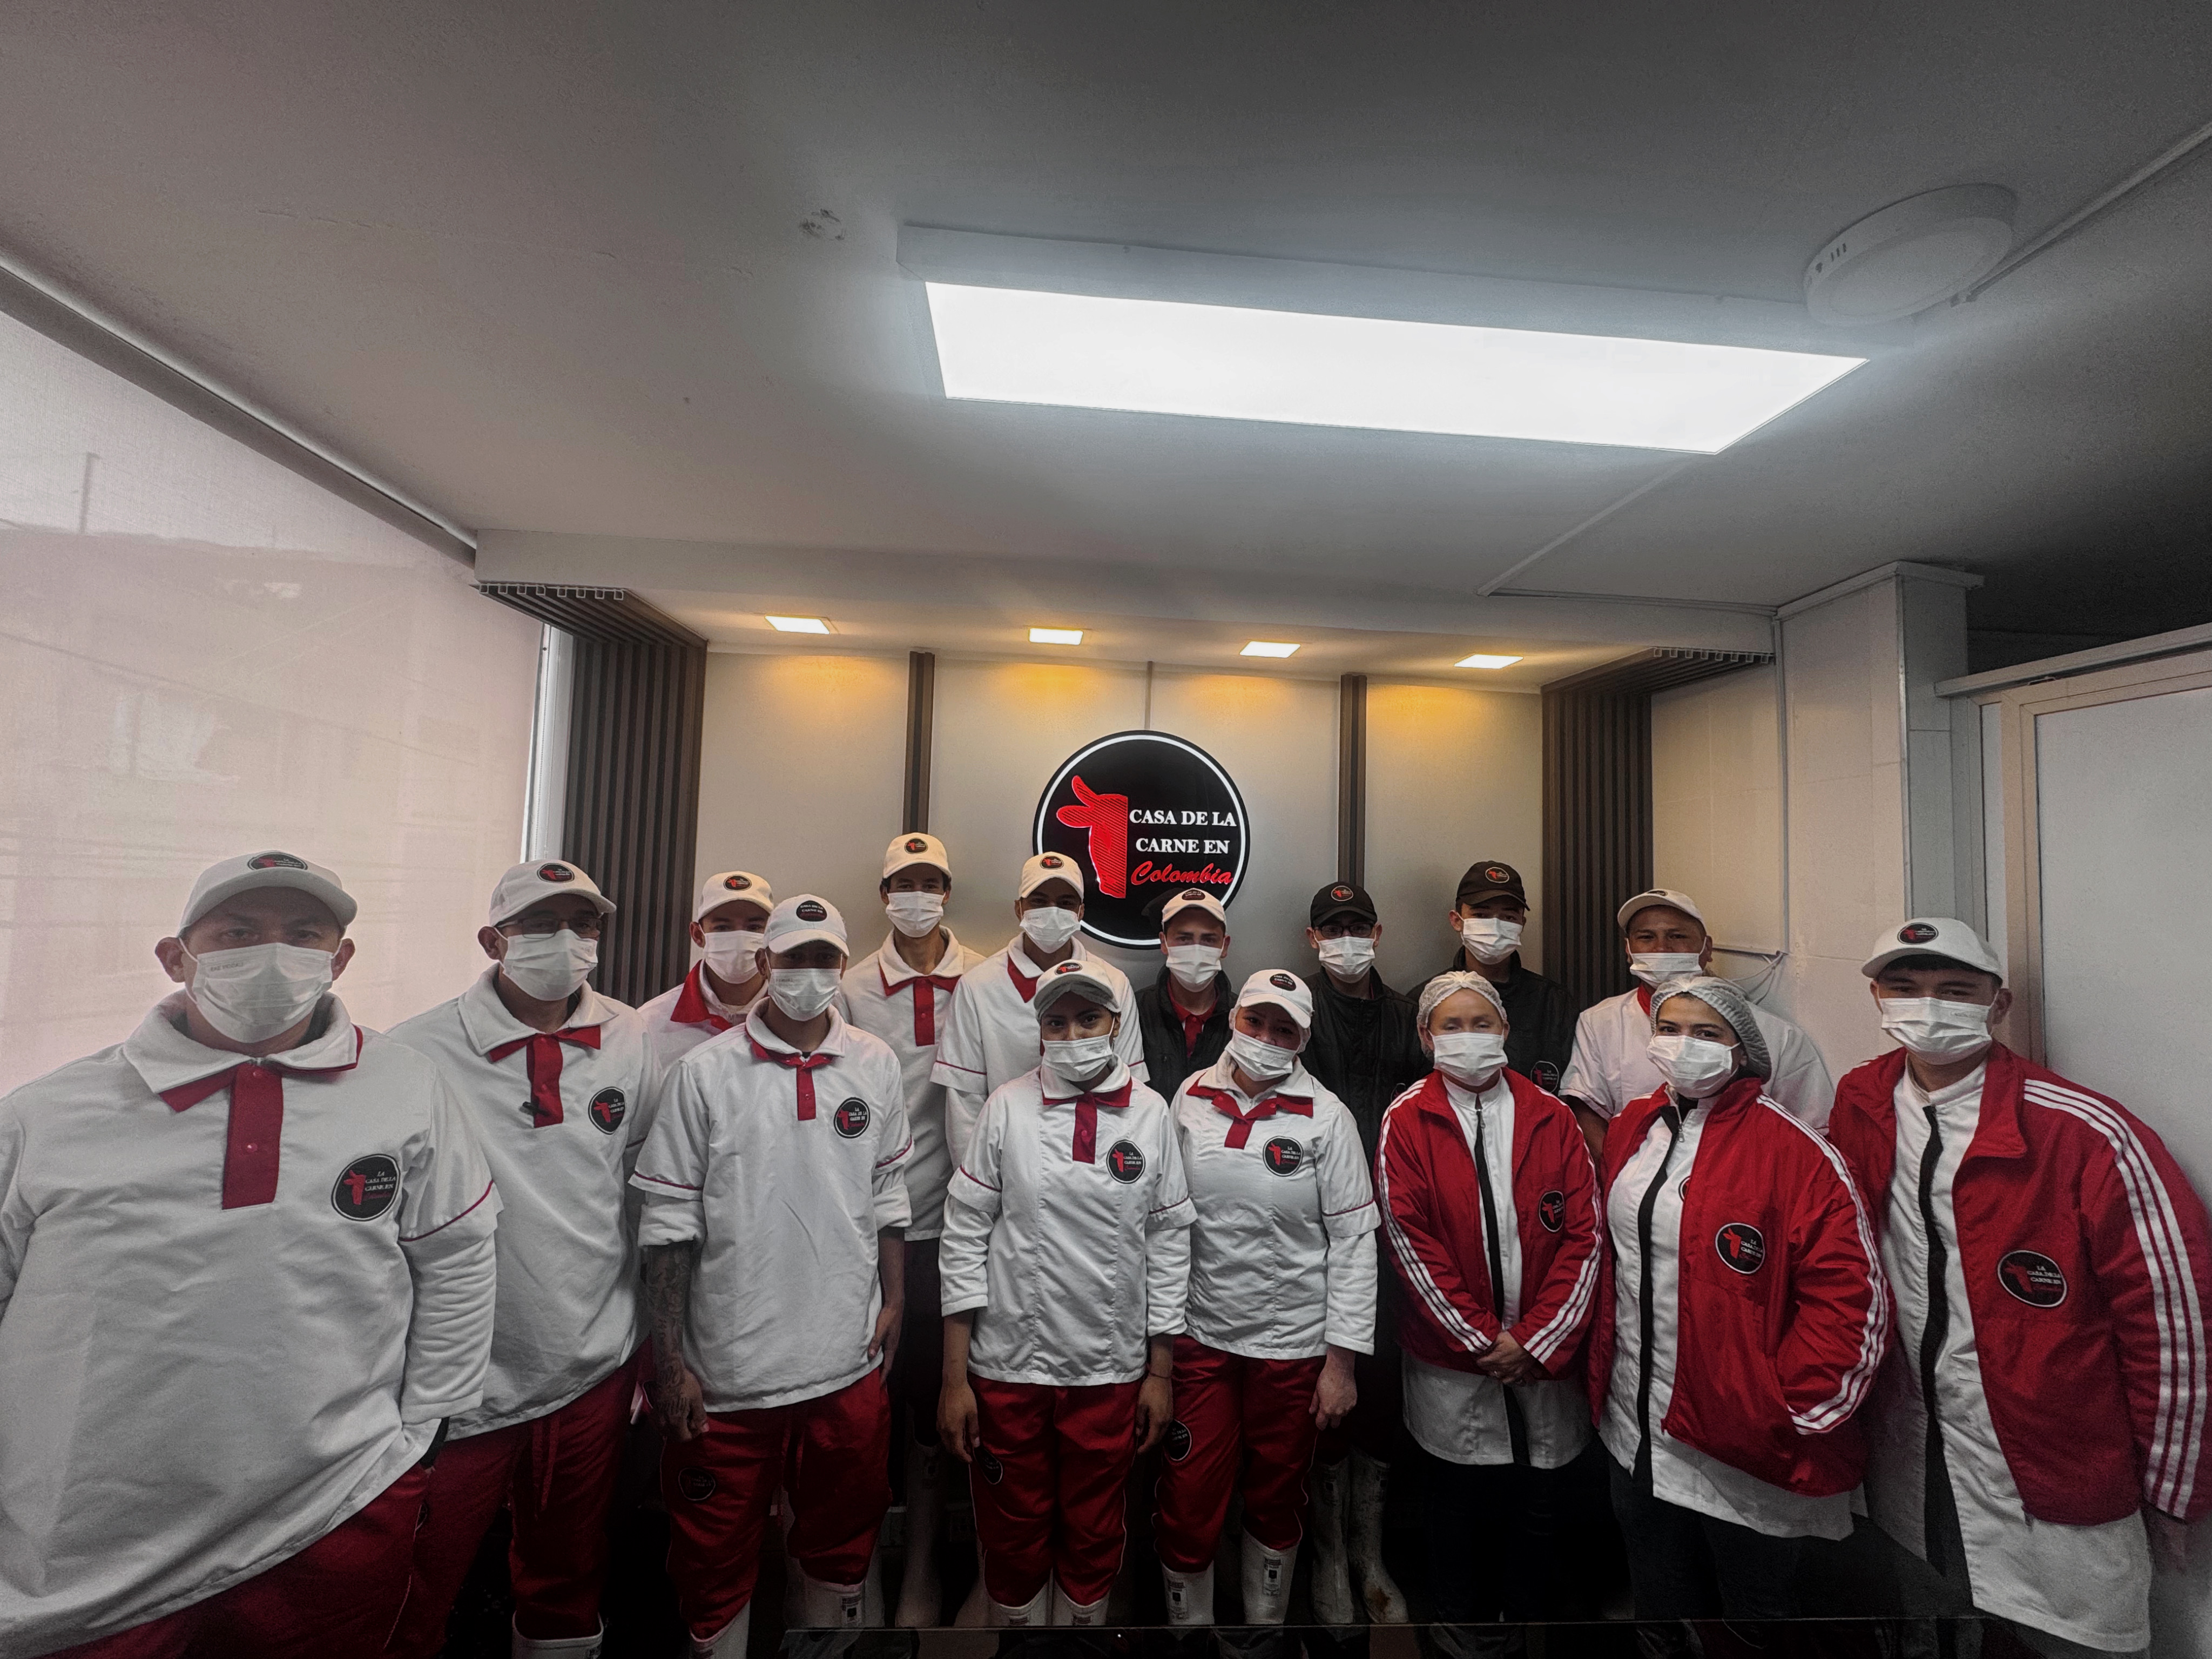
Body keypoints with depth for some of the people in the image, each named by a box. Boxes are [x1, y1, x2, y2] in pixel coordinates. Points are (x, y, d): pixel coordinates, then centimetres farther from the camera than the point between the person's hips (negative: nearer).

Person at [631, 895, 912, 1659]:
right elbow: (670, 1223, -7)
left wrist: (892, 1299, 5)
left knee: (842, 1544, 22)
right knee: (716, 1559, 17)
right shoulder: (705, 1072, -10)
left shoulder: (876, 1065, -1)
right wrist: (670, 1360, -7)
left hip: (849, 1364, 3)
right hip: (726, 1369, -2)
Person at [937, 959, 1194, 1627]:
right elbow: (964, 1234, -6)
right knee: (1012, 1537, 18)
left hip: (1113, 1371, 1)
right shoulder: (1008, 1107, -9)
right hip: (1007, 1368, -1)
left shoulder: (1151, 1114, -5)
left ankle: (1084, 1621, 45)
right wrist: (954, 1377, -6)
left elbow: (1169, 1242, 1)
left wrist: (1162, 1371, 3)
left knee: (1095, 1537, 20)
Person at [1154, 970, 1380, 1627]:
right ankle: (1186, 1624, 36)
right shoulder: (1190, 1098, -5)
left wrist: (1341, 1361, -8)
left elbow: (1354, 1241, -8)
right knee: (1187, 1507, 10)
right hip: (1199, 1336, 1)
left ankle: (1267, 1622, 45)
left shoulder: (1326, 1117, -11)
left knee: (1277, 1502, 19)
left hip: (1294, 1344, -1)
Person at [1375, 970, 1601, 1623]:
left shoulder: (1551, 1117, -1)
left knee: (1542, 1508, 15)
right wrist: (1485, 1339, -12)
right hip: (1452, 1358, -1)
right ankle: (1460, 1617, 38)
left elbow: (1584, 1236, -4)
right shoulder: (1406, 1120, -8)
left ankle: (1535, 1613, 39)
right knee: (1461, 1504, 15)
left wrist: (1538, 1342, -10)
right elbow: (1411, 1241, -11)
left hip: (1545, 1356, 2)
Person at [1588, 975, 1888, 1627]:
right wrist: (1604, 1365, 9)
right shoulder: (1631, 1129, 0)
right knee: (1661, 1602, 25)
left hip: (1744, 1453, -5)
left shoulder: (1795, 1151, -18)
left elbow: (1851, 1297, -18)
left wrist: (1789, 1410, -15)